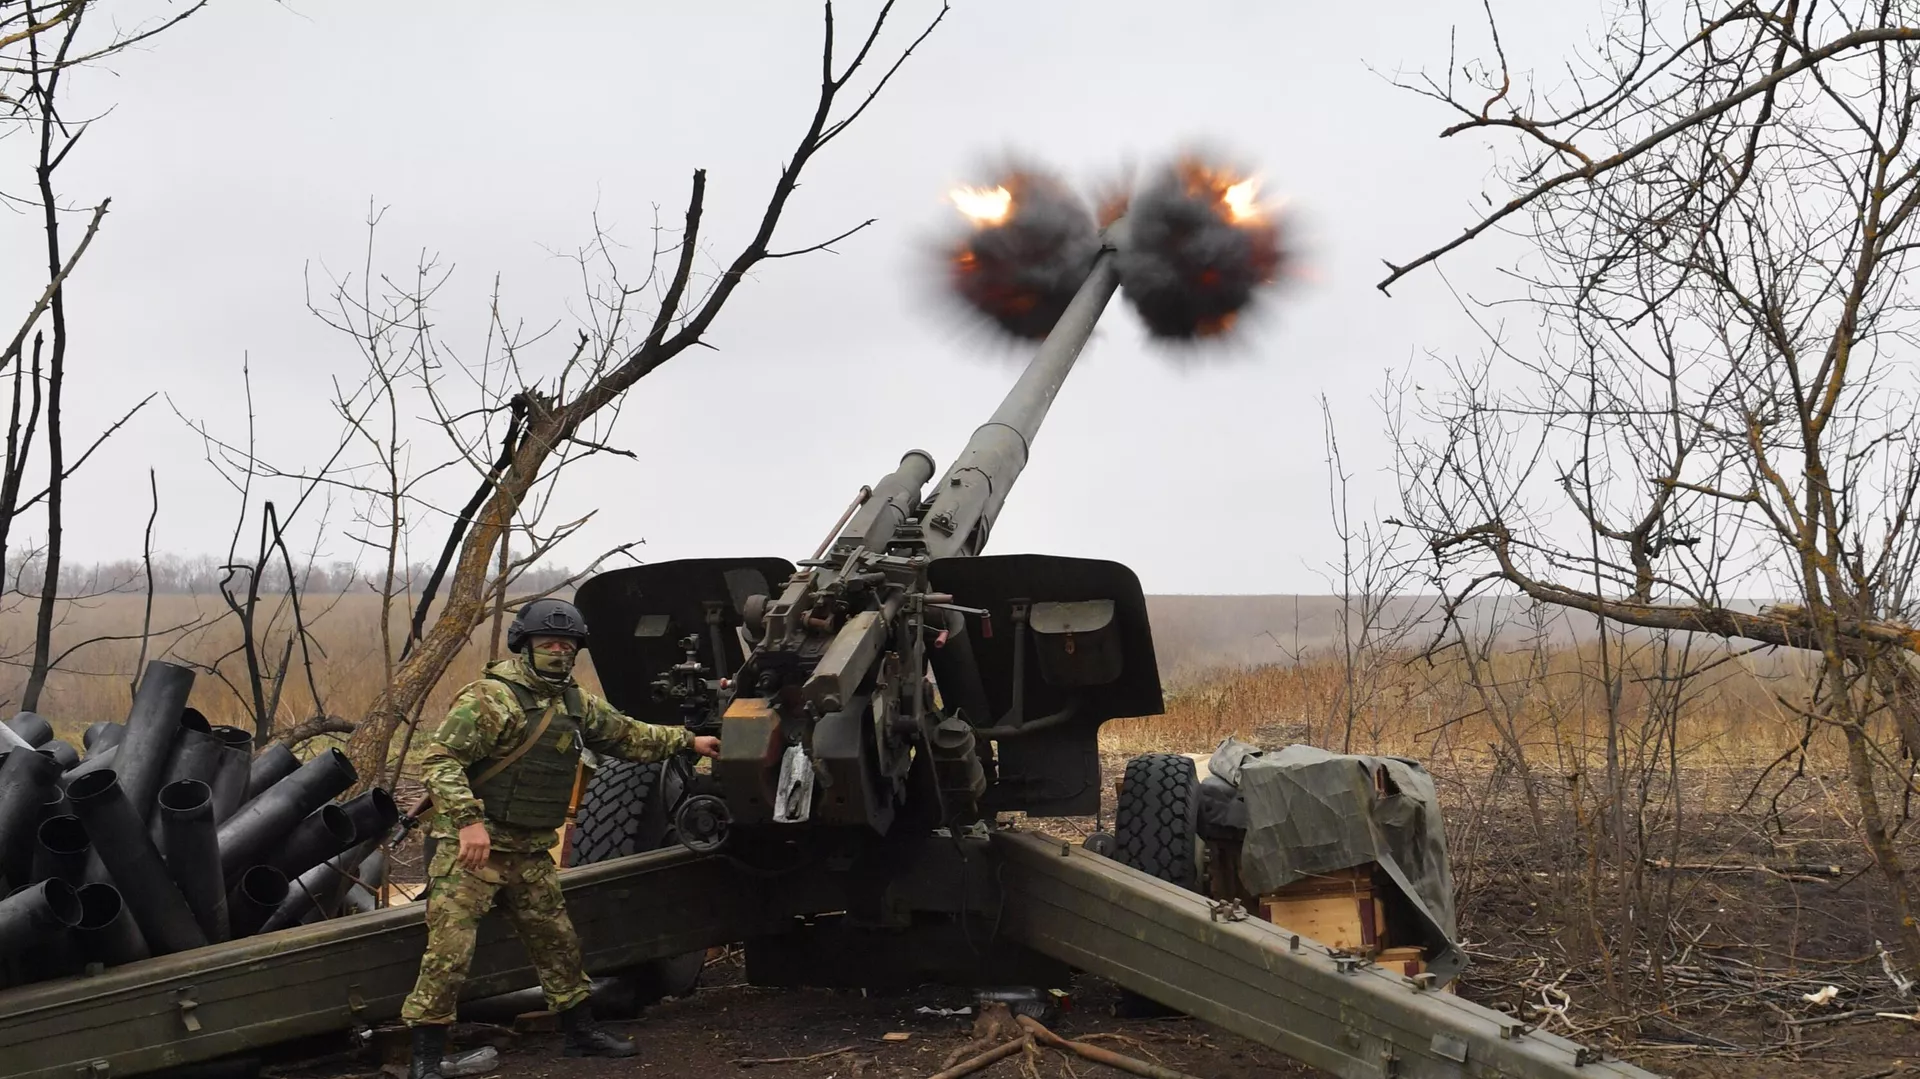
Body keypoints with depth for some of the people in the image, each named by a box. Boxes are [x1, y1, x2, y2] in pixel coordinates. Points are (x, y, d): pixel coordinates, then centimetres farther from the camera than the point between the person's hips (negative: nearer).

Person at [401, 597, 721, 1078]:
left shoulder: (575, 703, 11)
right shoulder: (490, 697, -15)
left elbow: (627, 735, 25)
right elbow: (438, 760, -21)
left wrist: (687, 740, 25)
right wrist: (469, 820, -30)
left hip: (530, 852, 8)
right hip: (471, 847, -8)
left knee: (557, 942, 17)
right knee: (449, 951, -10)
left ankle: (581, 1030, 33)